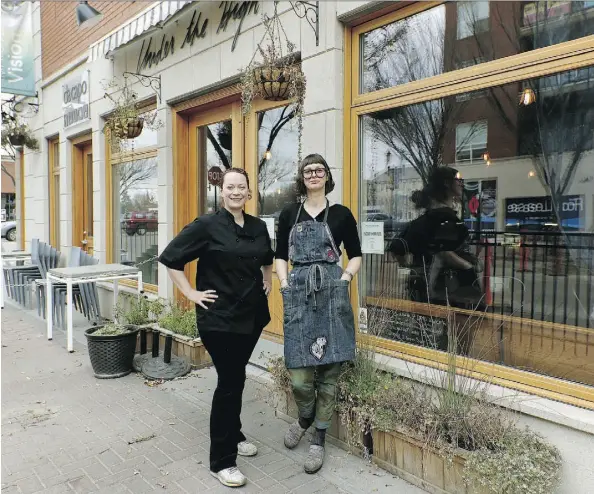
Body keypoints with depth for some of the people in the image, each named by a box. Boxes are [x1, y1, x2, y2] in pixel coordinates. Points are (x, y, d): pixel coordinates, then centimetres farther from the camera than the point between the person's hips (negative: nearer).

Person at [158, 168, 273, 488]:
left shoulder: (258, 227, 5)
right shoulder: (207, 225, -11)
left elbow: (267, 259, 24)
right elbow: (170, 258, -9)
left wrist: (267, 283, 12)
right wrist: (191, 293, -11)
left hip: (252, 314, 6)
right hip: (219, 317, -6)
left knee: (236, 377, 19)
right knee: (229, 381, -3)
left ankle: (233, 434, 40)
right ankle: (221, 461, 11)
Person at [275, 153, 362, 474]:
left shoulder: (340, 214, 6)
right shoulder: (289, 214, 10)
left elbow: (356, 256, 11)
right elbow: (280, 256, 13)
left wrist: (344, 279, -4)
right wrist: (285, 286, 0)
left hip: (332, 294, 0)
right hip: (299, 294, 1)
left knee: (328, 369, 4)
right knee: (299, 373, -3)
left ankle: (318, 440, 21)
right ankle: (304, 418, 31)